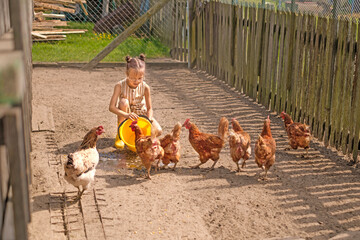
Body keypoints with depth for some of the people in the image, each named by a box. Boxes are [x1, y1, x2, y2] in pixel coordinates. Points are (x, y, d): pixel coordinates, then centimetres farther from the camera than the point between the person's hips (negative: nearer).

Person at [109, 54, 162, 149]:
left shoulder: (145, 87, -18)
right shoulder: (120, 86, -23)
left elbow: (149, 108, -9)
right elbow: (111, 107, -30)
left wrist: (149, 119, -31)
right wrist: (125, 114, -47)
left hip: (141, 114, 1)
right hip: (126, 116, -1)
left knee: (158, 131, -21)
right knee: (124, 102, -35)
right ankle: (120, 135, -19)